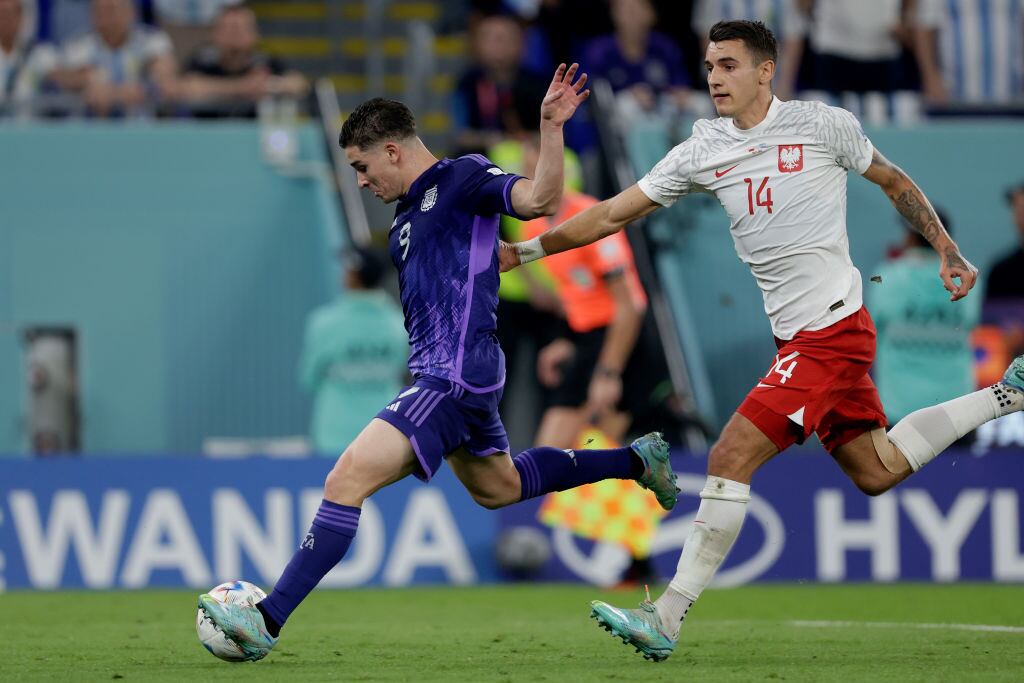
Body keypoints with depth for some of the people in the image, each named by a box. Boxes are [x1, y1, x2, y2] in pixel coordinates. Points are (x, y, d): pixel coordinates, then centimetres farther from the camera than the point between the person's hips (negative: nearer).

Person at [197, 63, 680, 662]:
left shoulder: (463, 178, -8)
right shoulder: (405, 221, 19)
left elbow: (540, 199, -24)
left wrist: (551, 126, -34)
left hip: (455, 379, -11)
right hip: (440, 376, 11)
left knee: (346, 481, -18)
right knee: (497, 487, 29)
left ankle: (268, 621, -21)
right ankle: (637, 460, 40)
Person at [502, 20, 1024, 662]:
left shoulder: (822, 125, -6)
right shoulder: (701, 152, 7)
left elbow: (894, 182, 10)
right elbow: (613, 214, 10)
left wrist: (948, 251, 10)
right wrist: (523, 251, 6)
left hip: (831, 327, -7)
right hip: (797, 337, 7)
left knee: (731, 459, -15)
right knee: (876, 471, 13)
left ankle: (668, 617, -13)